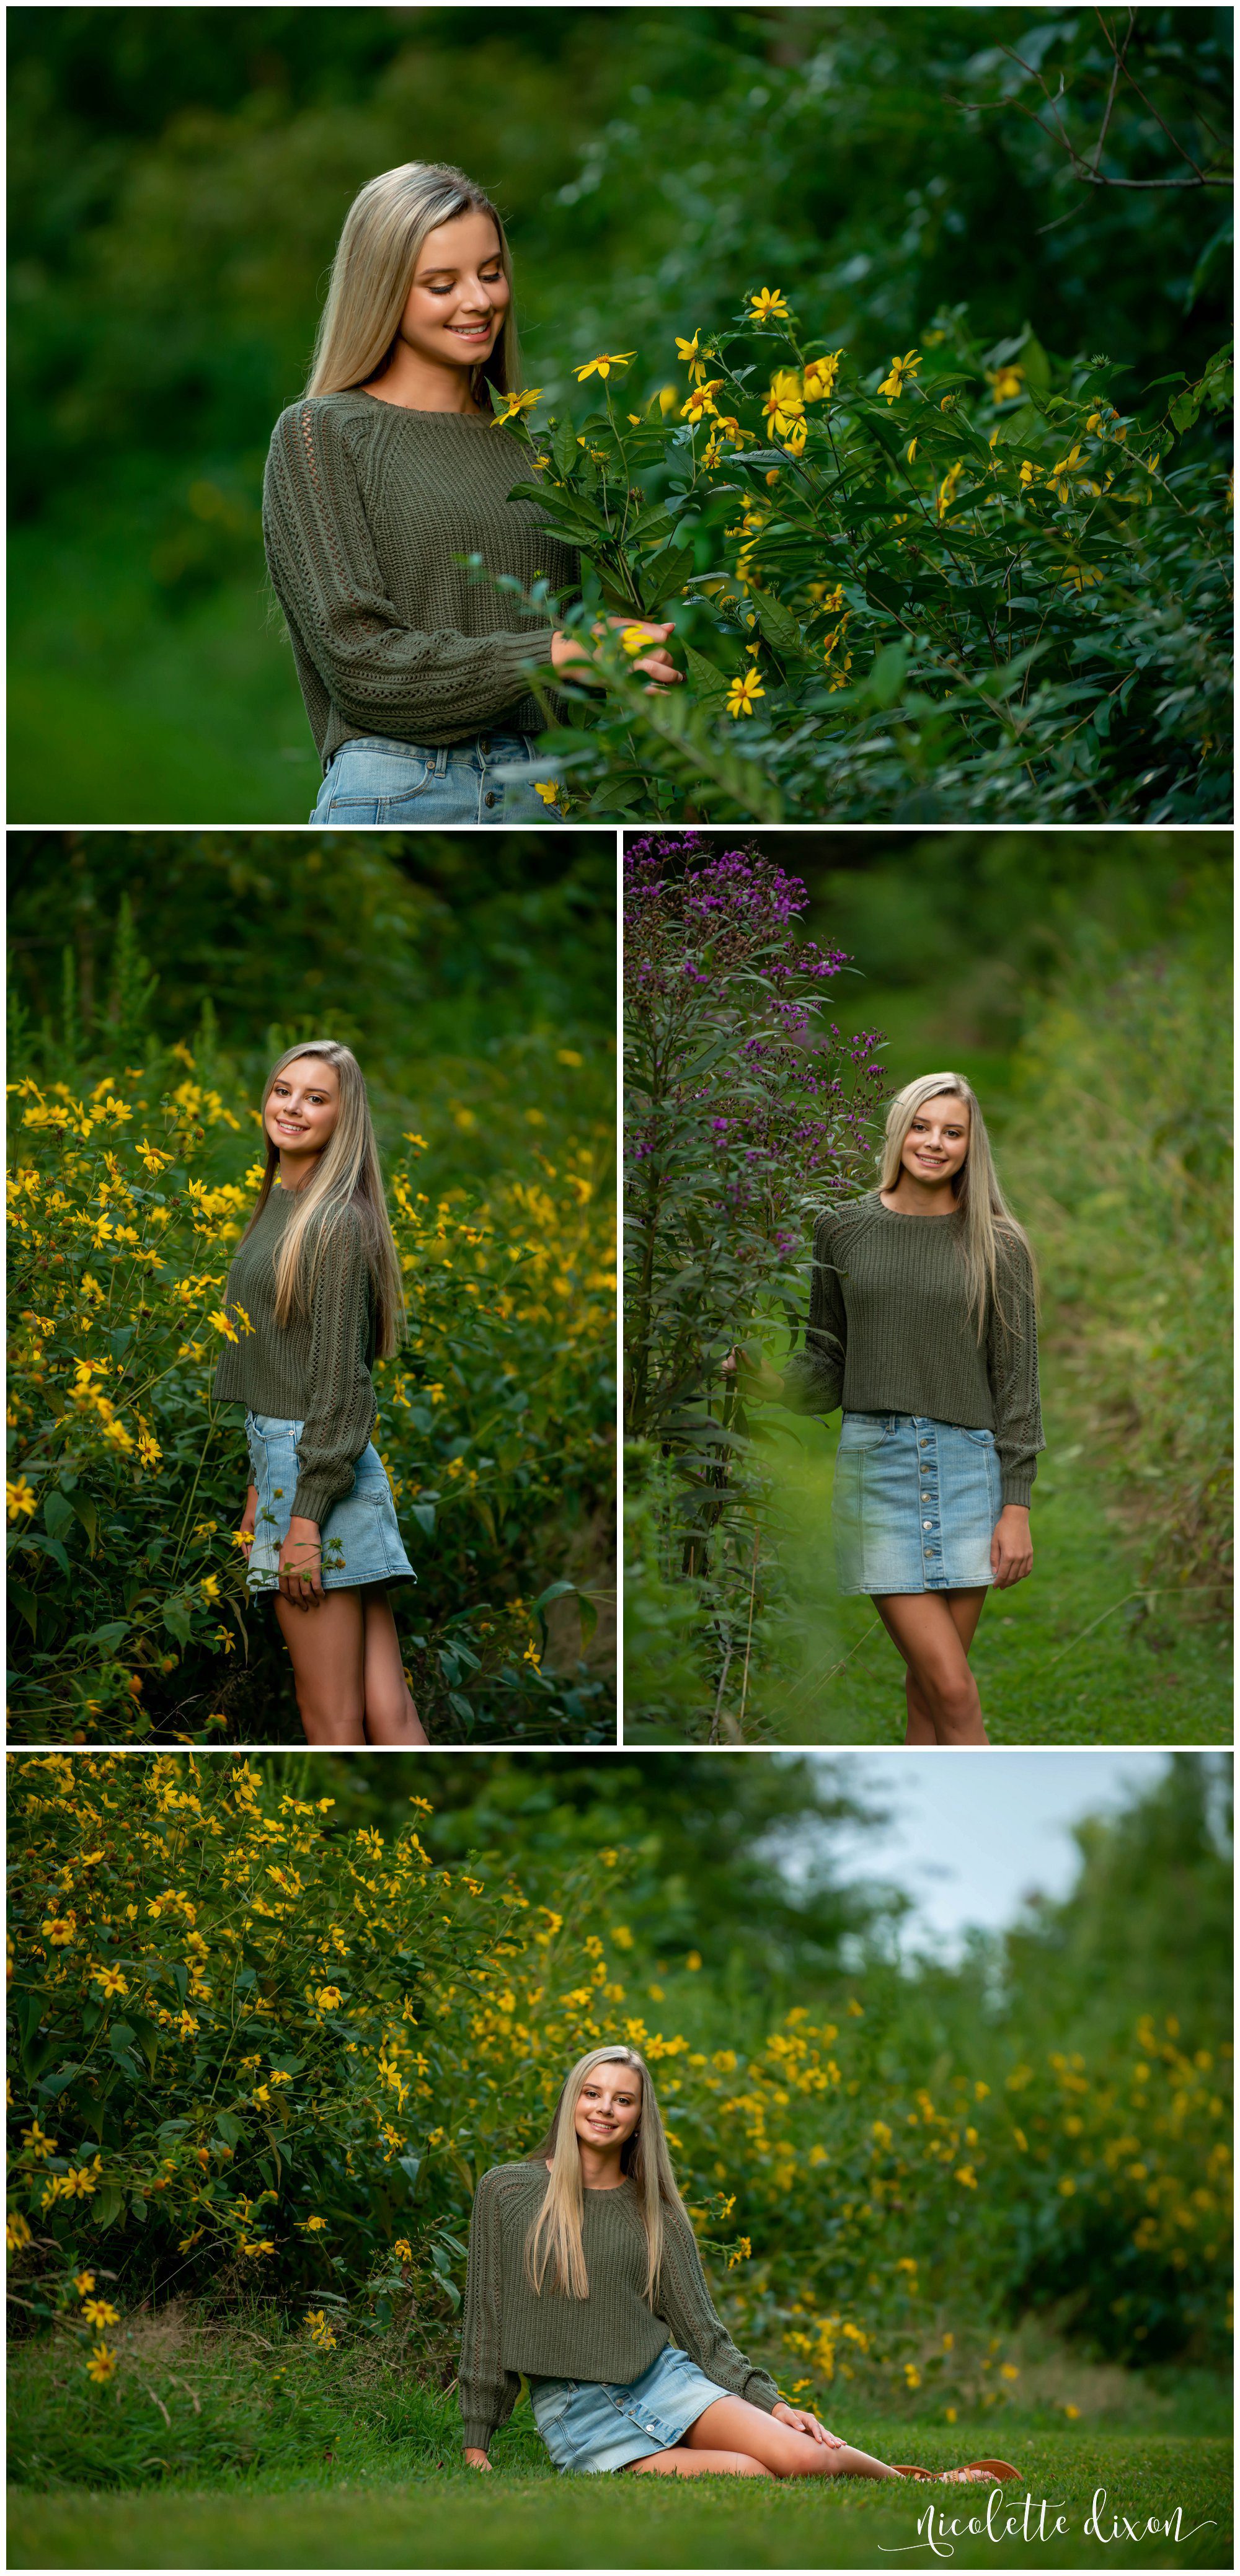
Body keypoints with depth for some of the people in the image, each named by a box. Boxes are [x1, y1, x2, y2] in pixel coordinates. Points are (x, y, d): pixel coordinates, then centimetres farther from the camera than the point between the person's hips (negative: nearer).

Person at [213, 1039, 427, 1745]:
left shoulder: (337, 1221, -11)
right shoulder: (277, 1206, 17)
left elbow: (341, 1377, -15)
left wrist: (307, 1516, -17)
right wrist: (261, 1485, 21)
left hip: (323, 1472, -9)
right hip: (281, 1457, 9)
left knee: (332, 1719, -5)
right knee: (387, 1709, 3)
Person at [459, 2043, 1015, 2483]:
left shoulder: (654, 2211, 8)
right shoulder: (506, 2192, 1)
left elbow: (701, 2330, 9)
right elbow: (486, 2321, 4)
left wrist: (771, 2403, -5)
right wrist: (476, 2446, 2)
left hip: (660, 2378, 3)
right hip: (577, 2413, -3)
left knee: (807, 2456, -20)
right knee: (746, 2475, -30)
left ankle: (924, 2487, 6)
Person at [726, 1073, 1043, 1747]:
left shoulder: (997, 1245, 5)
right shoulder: (843, 1229, 7)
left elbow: (1016, 1378, 3)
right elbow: (827, 1363, 12)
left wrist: (1016, 1506, -3)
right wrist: (769, 1381, -10)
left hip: (968, 1465, 1)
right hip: (875, 1460, -1)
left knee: (928, 1691, 1)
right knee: (952, 1690, -10)